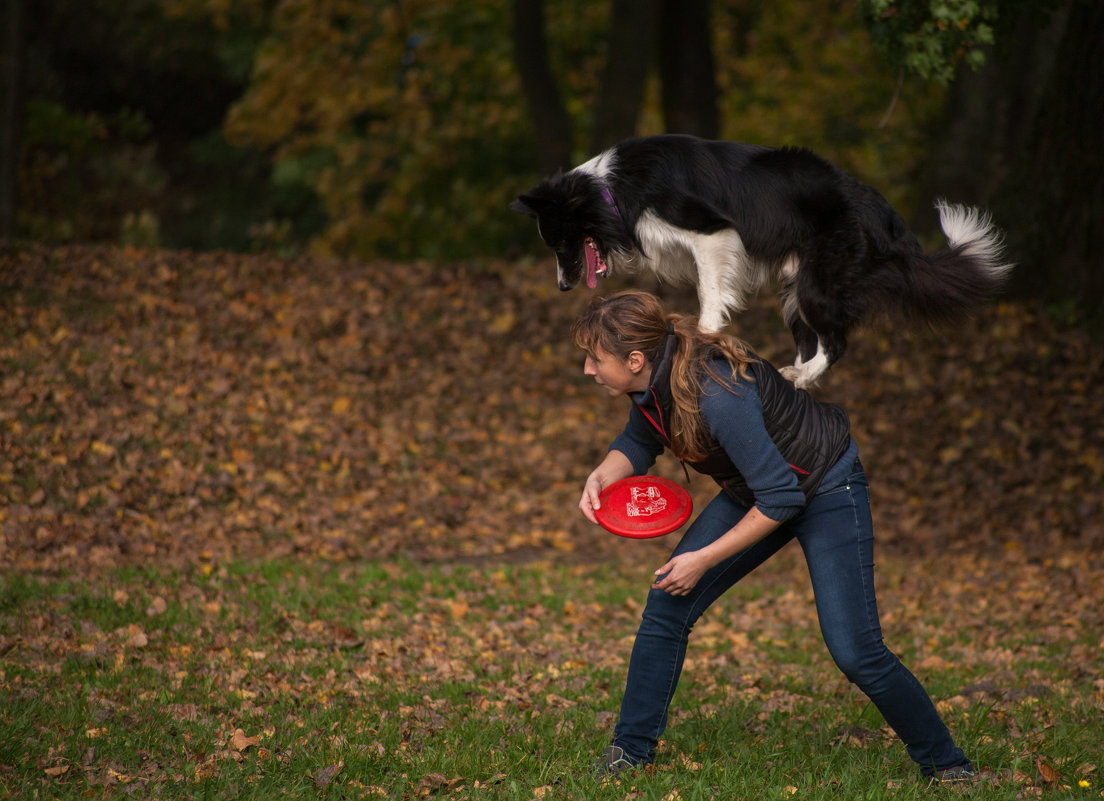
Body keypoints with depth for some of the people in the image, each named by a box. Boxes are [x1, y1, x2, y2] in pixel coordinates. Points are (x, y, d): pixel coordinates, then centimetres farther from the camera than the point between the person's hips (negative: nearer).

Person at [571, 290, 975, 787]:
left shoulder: (717, 396, -37)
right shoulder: (652, 381, -12)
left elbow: (781, 498, -31)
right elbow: (638, 442, 10)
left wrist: (705, 559, -24)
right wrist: (604, 476, -12)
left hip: (826, 490, -8)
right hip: (758, 489, 8)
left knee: (854, 651, -14)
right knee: (667, 607, -1)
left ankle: (945, 766, 4)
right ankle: (631, 749, 12)